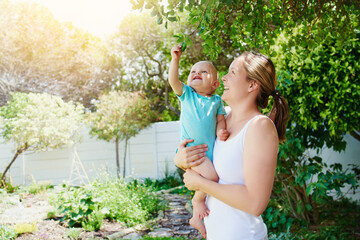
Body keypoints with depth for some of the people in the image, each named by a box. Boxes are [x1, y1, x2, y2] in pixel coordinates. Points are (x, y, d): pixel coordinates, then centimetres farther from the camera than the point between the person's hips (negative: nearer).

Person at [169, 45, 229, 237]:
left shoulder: (216, 101, 12)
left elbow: (220, 120, 7)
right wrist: (175, 59, -16)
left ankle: (197, 217, 27)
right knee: (211, 175, -26)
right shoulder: (187, 94, 7)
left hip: (211, 150, 4)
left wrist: (221, 131, -14)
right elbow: (173, 80, -7)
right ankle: (197, 200, 3)